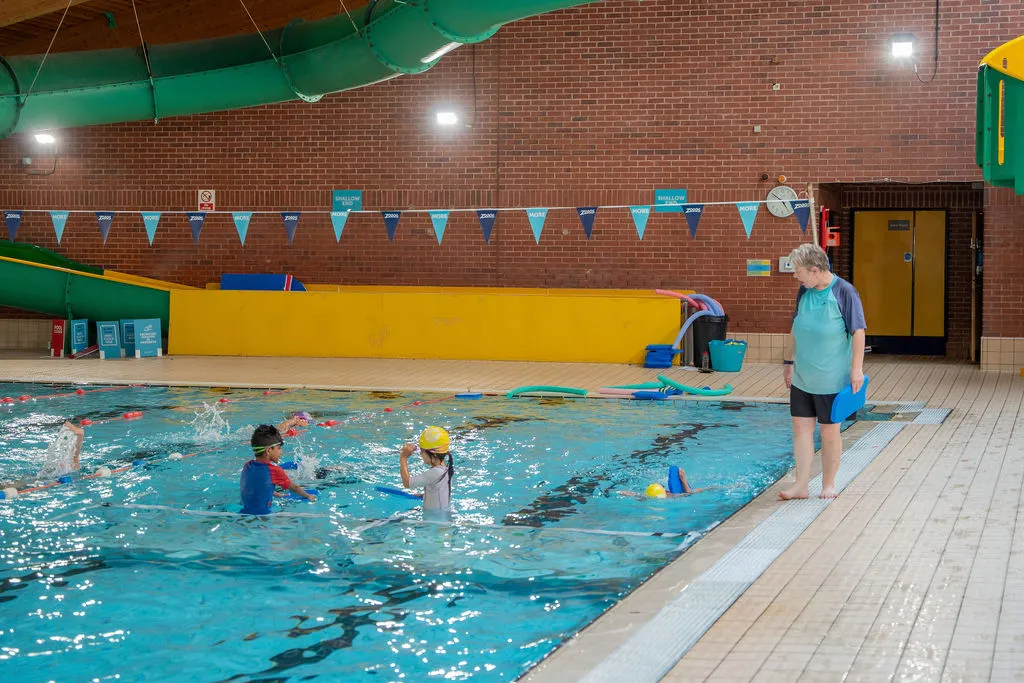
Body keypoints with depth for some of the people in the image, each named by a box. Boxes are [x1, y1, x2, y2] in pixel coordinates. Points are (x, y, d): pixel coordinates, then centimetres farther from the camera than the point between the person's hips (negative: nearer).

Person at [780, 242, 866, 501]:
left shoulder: (844, 292, -12)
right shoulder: (804, 291, 6)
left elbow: (858, 332, -12)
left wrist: (856, 368, -15)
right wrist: (788, 362, 15)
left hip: (831, 379, -6)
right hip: (801, 377, 6)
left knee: (829, 431, 5)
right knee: (801, 427, 4)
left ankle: (828, 484, 17)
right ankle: (801, 484, 8)